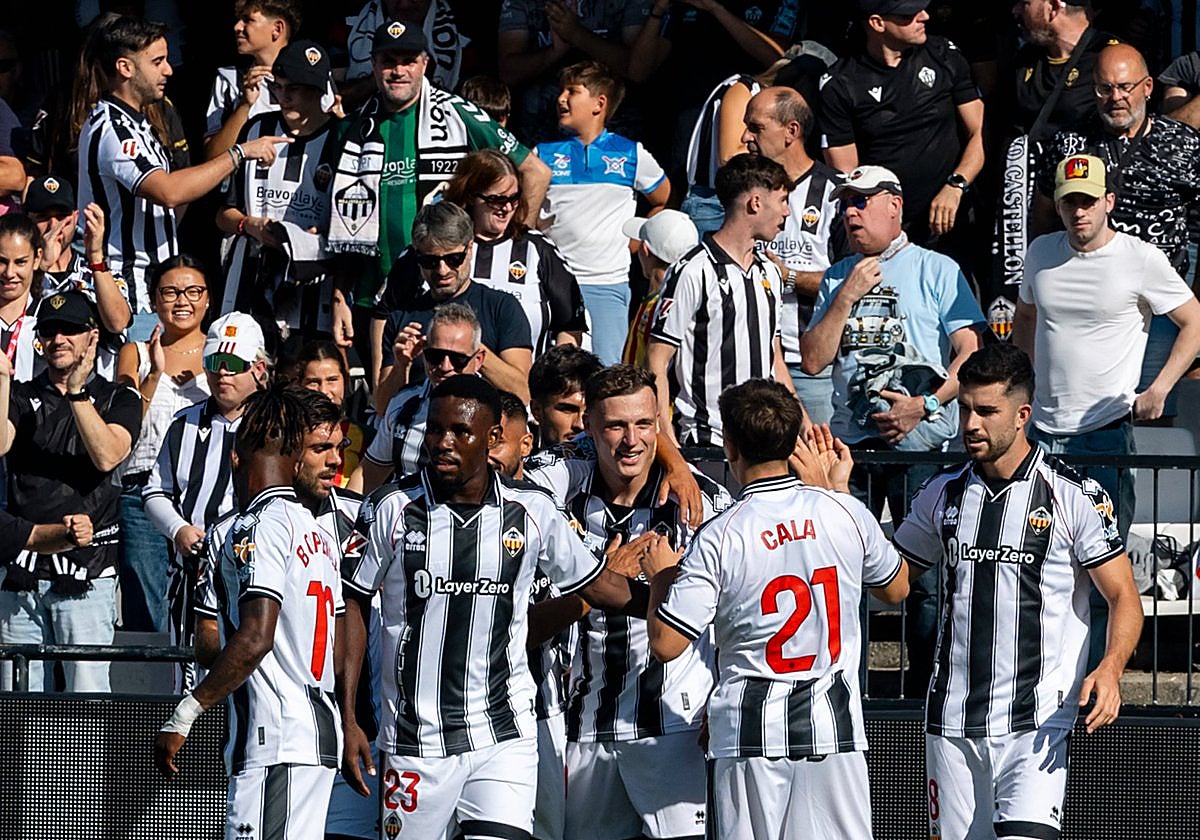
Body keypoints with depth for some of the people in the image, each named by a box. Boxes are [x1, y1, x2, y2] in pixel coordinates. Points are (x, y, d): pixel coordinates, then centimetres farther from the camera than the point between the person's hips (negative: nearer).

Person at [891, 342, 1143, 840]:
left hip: (1035, 723, -5)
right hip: (951, 723, 5)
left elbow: (1123, 597, -2)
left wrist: (1110, 669, -21)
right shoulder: (944, 494, 10)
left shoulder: (1074, 497, -3)